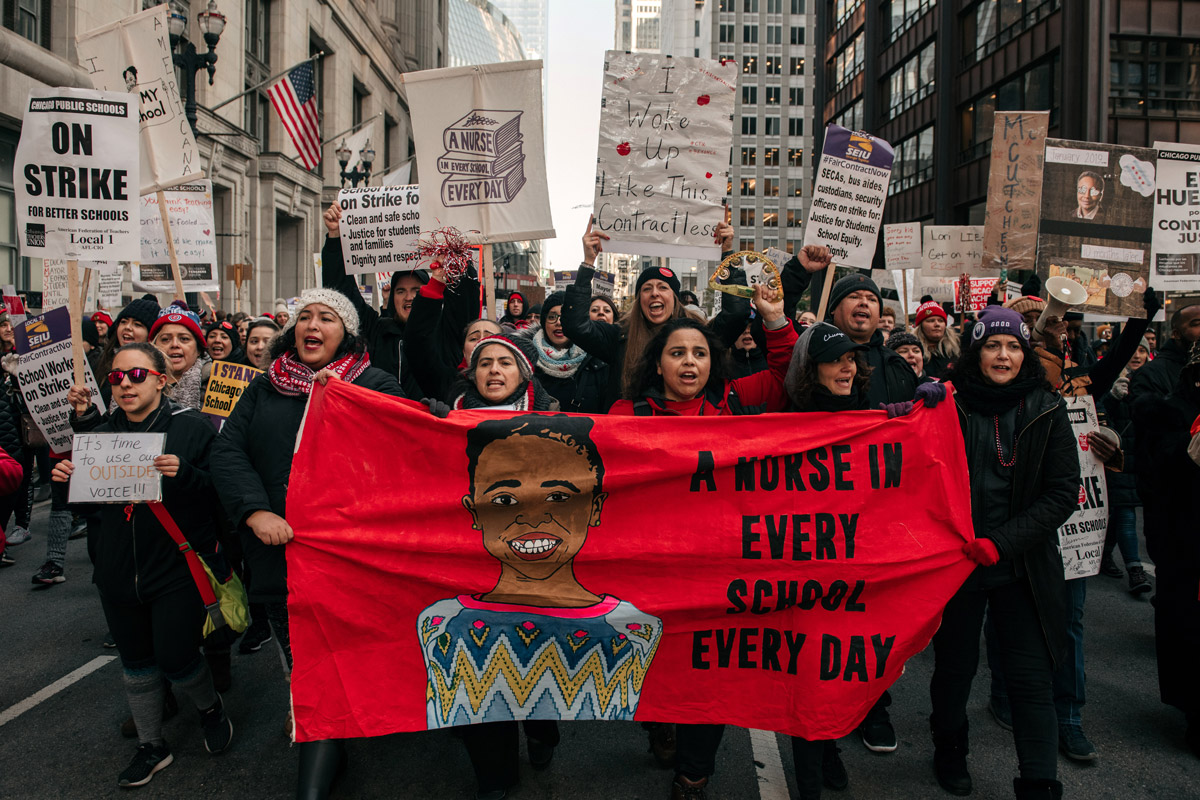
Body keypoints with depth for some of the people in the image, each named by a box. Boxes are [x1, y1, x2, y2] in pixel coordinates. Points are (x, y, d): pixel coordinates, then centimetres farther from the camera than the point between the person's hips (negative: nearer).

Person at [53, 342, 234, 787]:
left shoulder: (191, 428, -8)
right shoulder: (101, 434, 7)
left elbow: (219, 492, -12)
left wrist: (183, 474, -30)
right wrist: (66, 478, -5)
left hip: (177, 567, -5)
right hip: (118, 570, 5)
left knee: (176, 658, -1)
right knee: (136, 660, 16)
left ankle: (211, 708, 31)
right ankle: (152, 745, 34)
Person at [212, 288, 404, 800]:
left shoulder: (374, 386, 2)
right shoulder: (264, 389, 12)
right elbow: (227, 450, 2)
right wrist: (255, 510, -12)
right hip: (277, 548, 4)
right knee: (297, 657, 15)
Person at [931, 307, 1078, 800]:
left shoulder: (1047, 411, -2)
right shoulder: (949, 403, -4)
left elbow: (1064, 491, -6)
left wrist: (1002, 541, -17)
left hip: (1024, 565, 0)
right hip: (956, 557, 0)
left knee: (1032, 677, 1)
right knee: (955, 665, 14)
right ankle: (949, 751, 38)